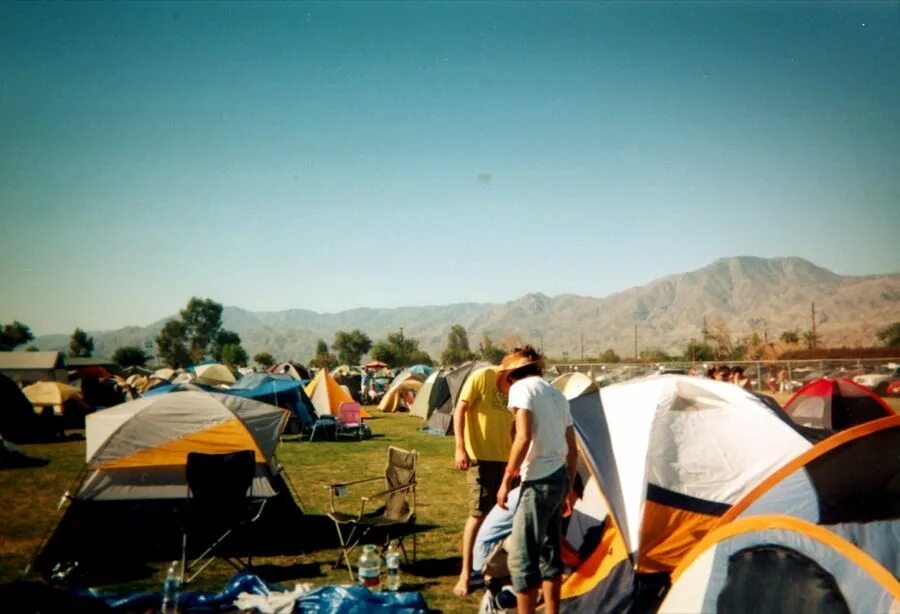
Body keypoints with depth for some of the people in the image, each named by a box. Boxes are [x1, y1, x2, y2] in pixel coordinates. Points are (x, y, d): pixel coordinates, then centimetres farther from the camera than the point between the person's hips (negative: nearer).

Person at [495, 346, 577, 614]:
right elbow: (572, 449, 18)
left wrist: (507, 479, -12)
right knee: (550, 553, 17)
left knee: (522, 557, -2)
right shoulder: (556, 393, 17)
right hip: (560, 478, 9)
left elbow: (524, 437, -20)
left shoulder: (521, 387, -7)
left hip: (539, 481, -9)